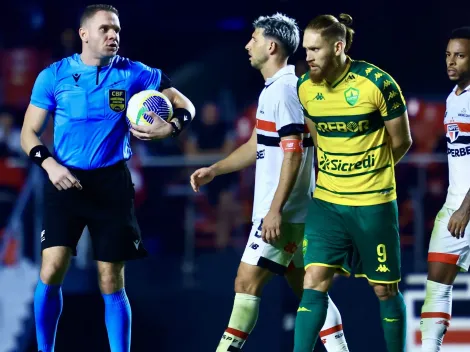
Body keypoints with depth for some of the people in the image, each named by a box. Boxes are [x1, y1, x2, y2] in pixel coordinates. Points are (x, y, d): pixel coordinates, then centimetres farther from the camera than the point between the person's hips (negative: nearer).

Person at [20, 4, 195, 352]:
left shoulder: (132, 73, 0)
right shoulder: (54, 75, 0)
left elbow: (185, 105, 4)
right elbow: (29, 133, 4)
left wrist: (171, 127, -18)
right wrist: (50, 164, -15)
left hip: (112, 184, 0)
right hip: (65, 181, 0)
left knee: (112, 283, 0)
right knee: (51, 272, -13)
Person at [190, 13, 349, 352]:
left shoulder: (284, 89, -15)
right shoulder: (274, 88, 16)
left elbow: (294, 154, -21)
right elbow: (258, 146, 26)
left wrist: (275, 209, -24)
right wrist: (215, 169, 19)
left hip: (282, 212, -10)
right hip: (291, 213, 10)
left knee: (247, 282, -8)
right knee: (306, 287, 10)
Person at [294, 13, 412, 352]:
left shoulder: (377, 83, -16)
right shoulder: (306, 87, -1)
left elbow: (401, 142, -3)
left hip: (373, 204, -3)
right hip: (326, 202, 4)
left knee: (385, 289, 6)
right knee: (314, 282, -6)